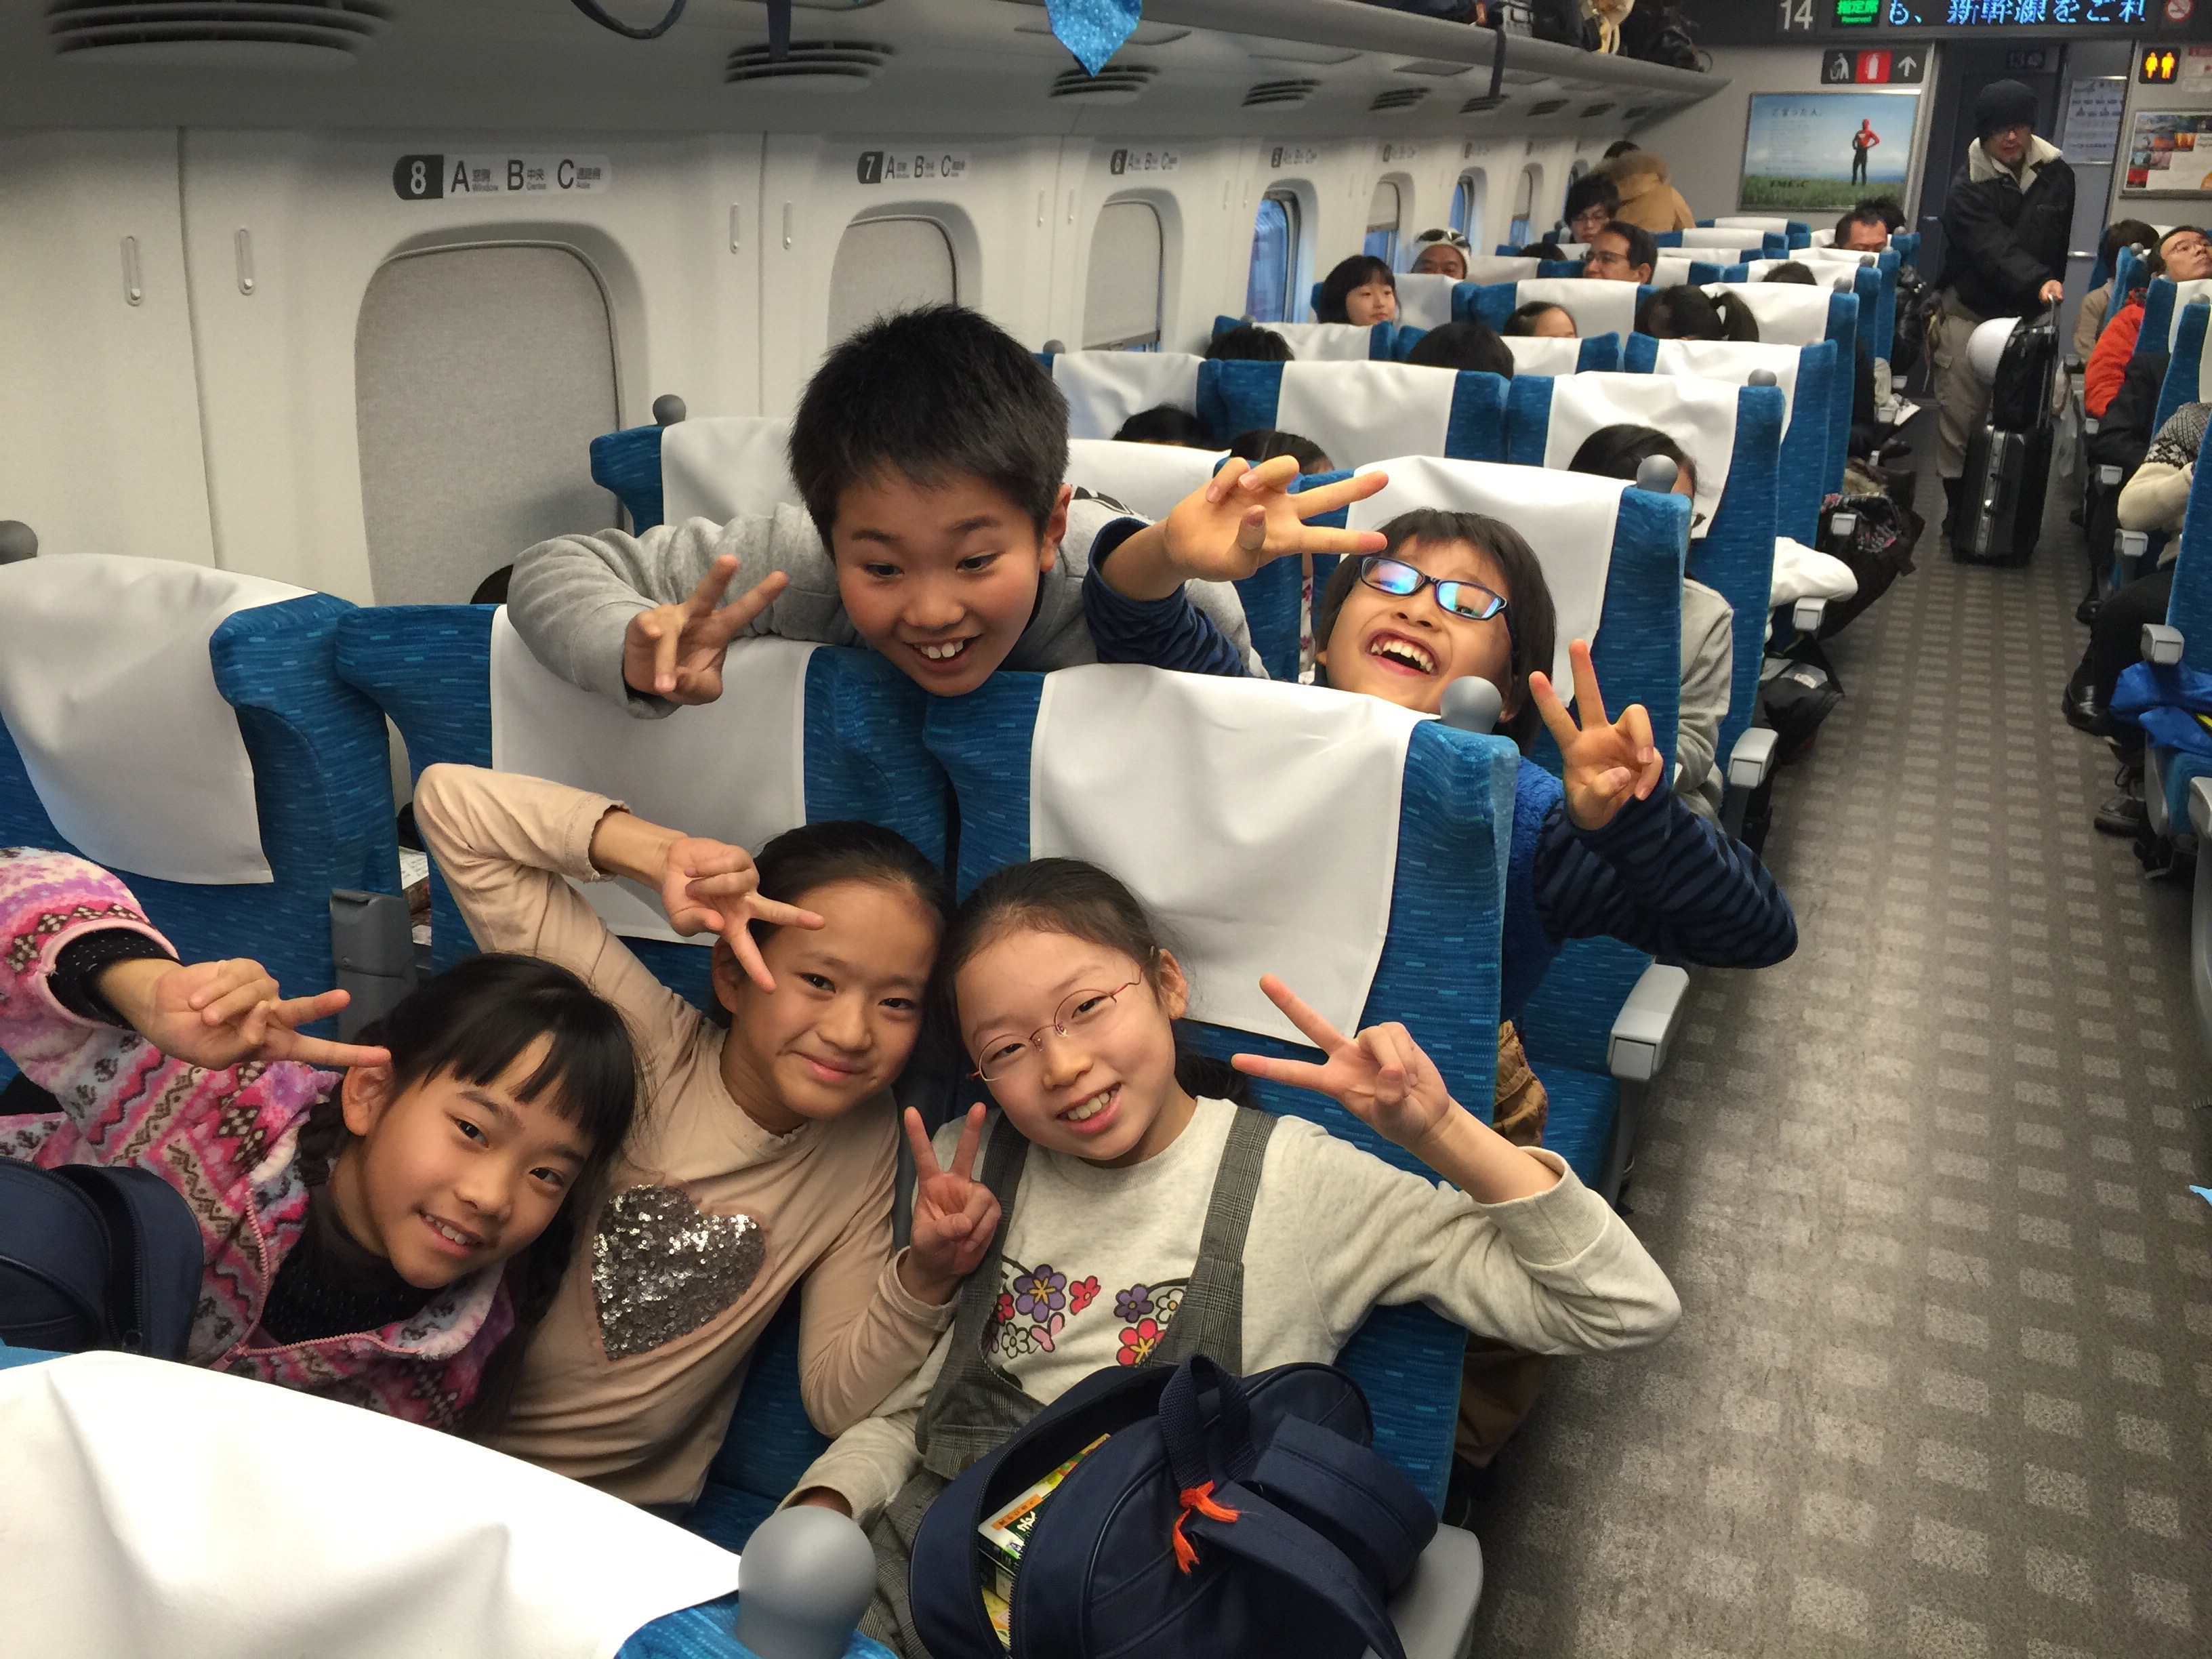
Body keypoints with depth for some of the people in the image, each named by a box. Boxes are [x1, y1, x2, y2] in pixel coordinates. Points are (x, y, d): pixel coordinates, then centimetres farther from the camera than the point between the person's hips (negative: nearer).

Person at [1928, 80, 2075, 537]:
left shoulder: (2057, 173, 2)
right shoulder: (1967, 189, -13)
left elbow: (2059, 244, 12)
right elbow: (1995, 251, -27)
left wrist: (2052, 289, 5)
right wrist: (2039, 282, -42)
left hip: (2029, 313, 3)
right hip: (1972, 312, -3)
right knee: (1960, 416, -5)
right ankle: (1959, 507, 8)